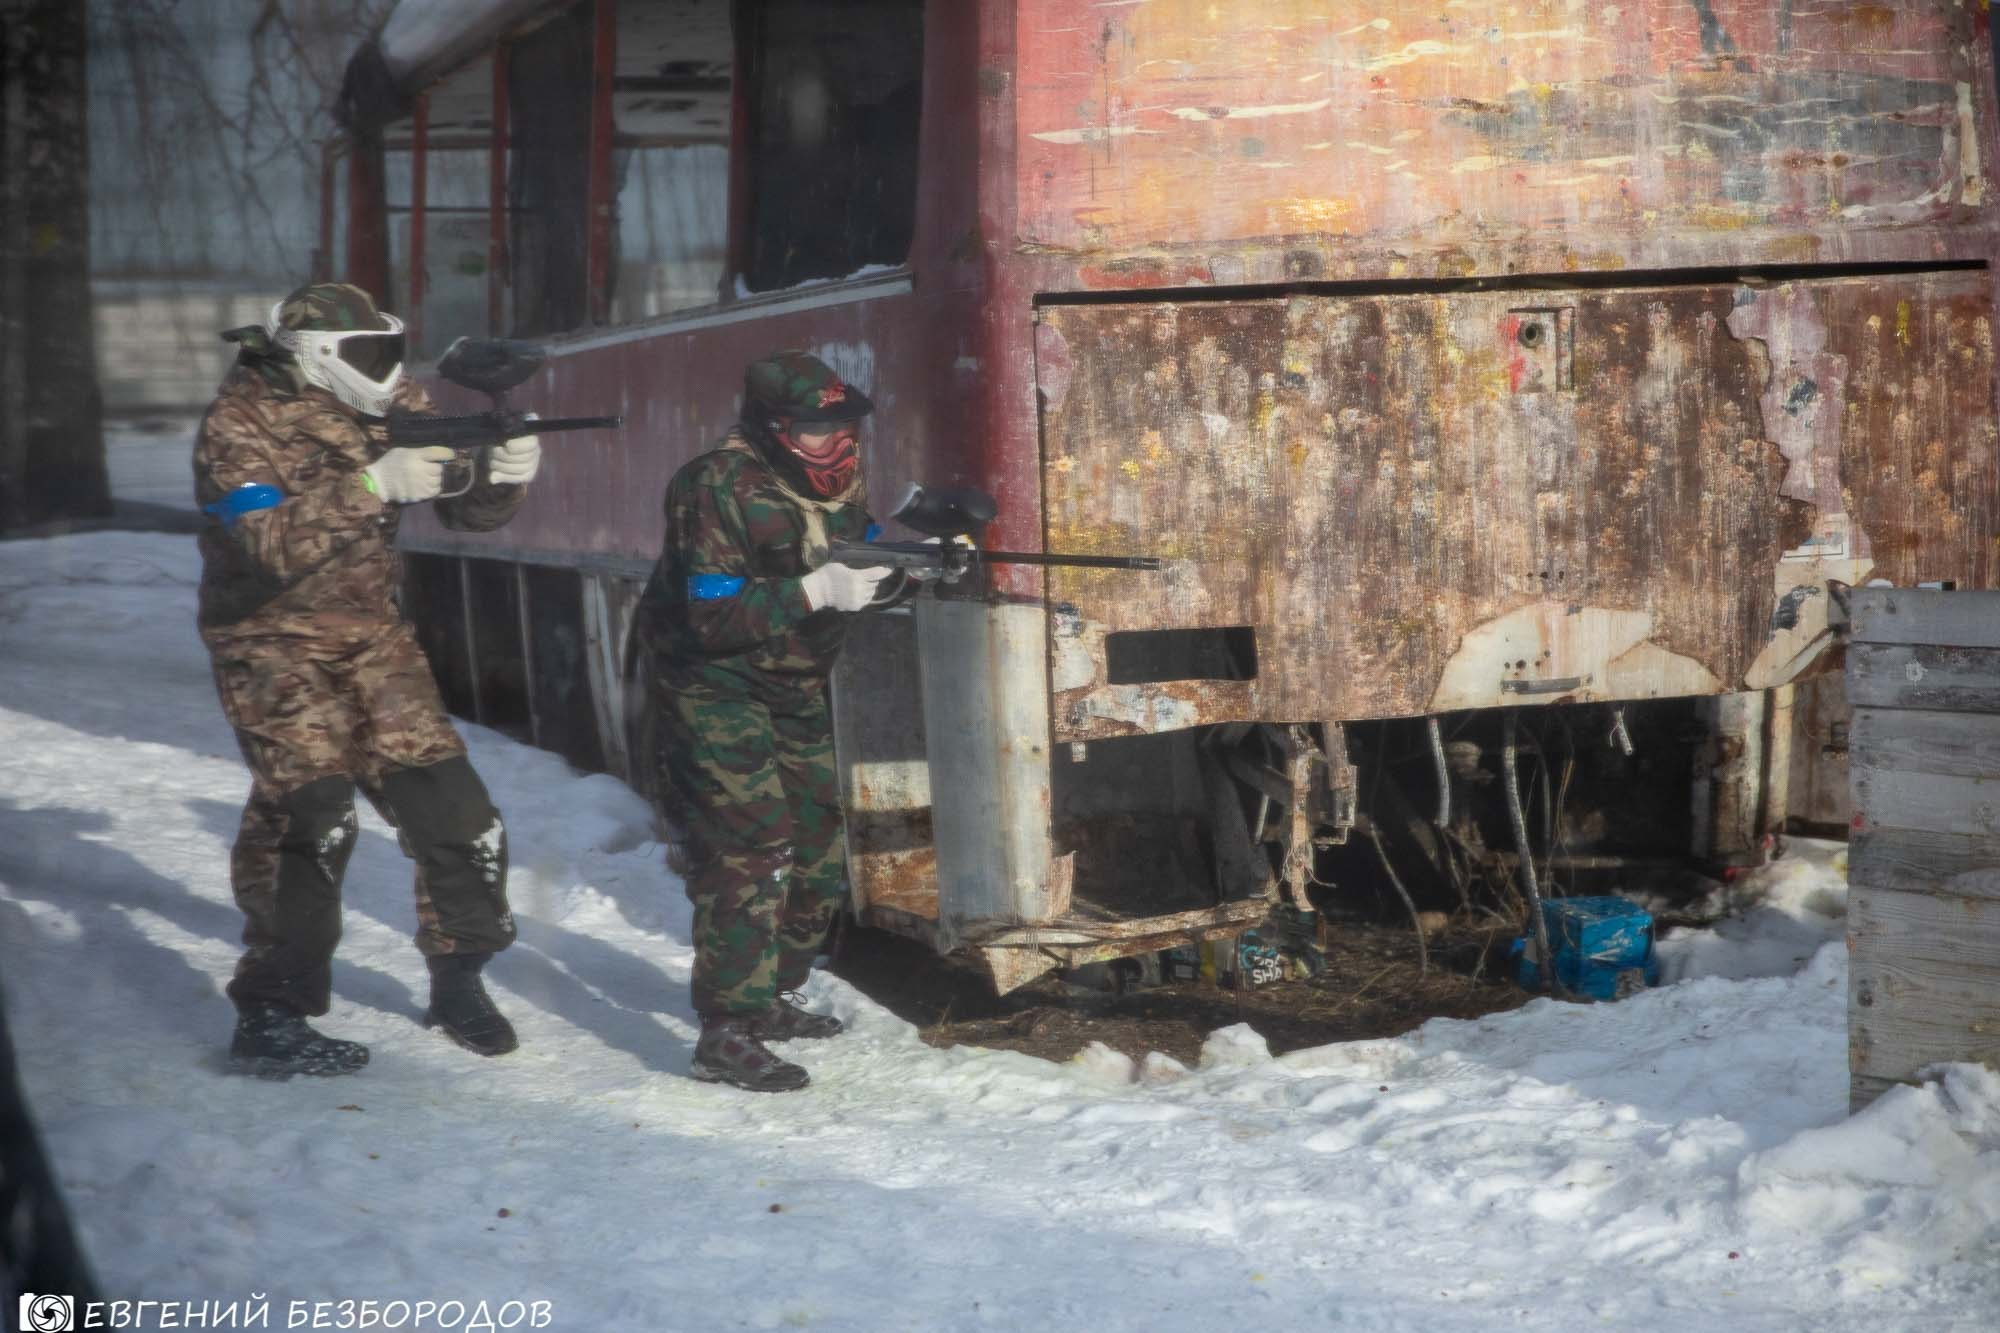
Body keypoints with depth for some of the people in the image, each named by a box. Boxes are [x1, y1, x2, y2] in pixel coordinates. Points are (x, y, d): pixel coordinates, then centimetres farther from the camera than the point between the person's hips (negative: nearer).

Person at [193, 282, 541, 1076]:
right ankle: (268, 1019, -5)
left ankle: (459, 981, 21)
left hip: (374, 638, 6)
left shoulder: (393, 407, 2)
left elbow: (465, 510, 3)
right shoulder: (240, 423, -15)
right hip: (276, 646, -6)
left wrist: (504, 473, -20)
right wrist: (372, 485, -38)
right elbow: (273, 545, -28)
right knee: (310, 819, -17)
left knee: (457, 818, 2)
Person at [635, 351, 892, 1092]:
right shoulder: (718, 491, -23)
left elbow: (866, 556, 8)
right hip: (714, 691, -8)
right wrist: (816, 591, -36)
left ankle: (769, 998, 31)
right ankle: (727, 1036, -12)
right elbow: (713, 618, -29)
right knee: (746, 855, -15)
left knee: (819, 855, 14)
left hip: (795, 695, 8)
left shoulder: (839, 482, 0)